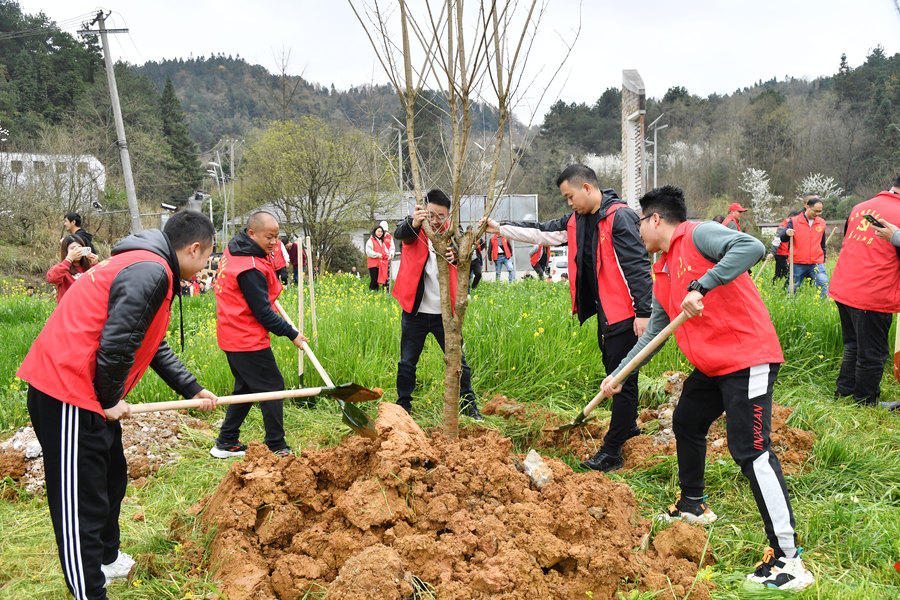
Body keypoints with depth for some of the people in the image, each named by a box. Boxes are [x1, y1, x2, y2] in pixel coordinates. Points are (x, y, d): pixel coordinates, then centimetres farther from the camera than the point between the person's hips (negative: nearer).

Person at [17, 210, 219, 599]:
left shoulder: (148, 269, 18)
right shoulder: (150, 272, -17)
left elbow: (154, 347, 27)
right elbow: (116, 343, -25)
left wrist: (192, 390, 28)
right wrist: (111, 400, -10)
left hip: (88, 393, 11)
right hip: (68, 395, -11)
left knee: (110, 479, 25)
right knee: (80, 502, -2)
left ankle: (106, 559, 43)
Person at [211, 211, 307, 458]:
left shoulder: (234, 250, 6)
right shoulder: (250, 269, -24)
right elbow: (262, 312, -20)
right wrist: (292, 334, -12)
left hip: (232, 335, 10)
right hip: (248, 340, -10)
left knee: (246, 387, 18)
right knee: (272, 387, -1)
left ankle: (226, 443, 23)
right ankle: (276, 448, 6)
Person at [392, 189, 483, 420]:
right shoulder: (414, 229, -5)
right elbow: (400, 234, -28)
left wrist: (455, 255, -43)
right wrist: (414, 223, -52)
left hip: (444, 312, 1)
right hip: (415, 312, -1)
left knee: (458, 361, 6)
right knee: (407, 363, 8)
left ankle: (469, 404, 22)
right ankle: (403, 406, 25)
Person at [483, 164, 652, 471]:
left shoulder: (620, 217, -16)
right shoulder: (577, 220, 10)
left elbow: (638, 266, -19)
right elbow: (543, 232, 20)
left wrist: (643, 313, -22)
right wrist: (501, 228, 18)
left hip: (625, 314, -9)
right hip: (604, 313, 9)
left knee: (623, 378, -3)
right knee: (613, 371, 20)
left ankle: (611, 452, 1)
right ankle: (628, 427, 38)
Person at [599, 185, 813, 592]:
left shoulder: (698, 236, -10)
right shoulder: (662, 273, 17)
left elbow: (752, 247, -27)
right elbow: (655, 330, 22)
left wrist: (700, 287, -31)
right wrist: (618, 375, 21)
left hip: (748, 357, -10)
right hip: (711, 366, 10)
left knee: (750, 449, -16)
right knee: (686, 424, 23)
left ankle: (787, 559, -13)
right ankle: (692, 505, 45)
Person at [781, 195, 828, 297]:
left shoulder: (822, 223, 9)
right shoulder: (794, 221, -2)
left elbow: (822, 244, 20)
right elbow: (783, 239, -5)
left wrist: (823, 260, 23)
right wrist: (787, 233, -28)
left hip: (817, 263, 2)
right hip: (798, 264, -2)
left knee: (825, 288, -6)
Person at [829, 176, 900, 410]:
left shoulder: (859, 208, 9)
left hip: (842, 289, 7)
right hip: (873, 297, -7)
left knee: (853, 346, 23)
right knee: (872, 355, 7)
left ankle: (843, 391, 30)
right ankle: (865, 403, 17)